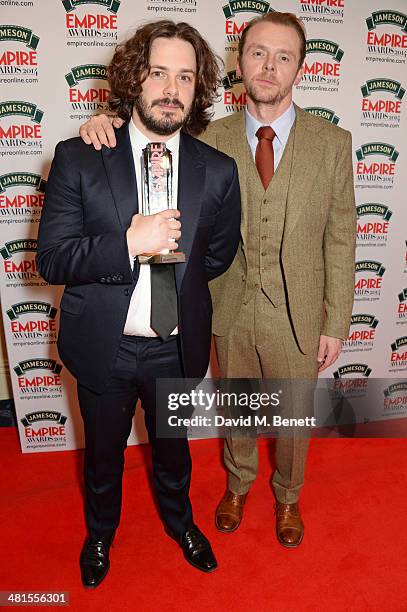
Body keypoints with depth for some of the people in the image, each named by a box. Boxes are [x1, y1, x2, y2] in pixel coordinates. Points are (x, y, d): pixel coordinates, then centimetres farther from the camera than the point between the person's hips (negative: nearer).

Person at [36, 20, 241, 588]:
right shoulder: (77, 159, -10)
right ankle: (100, 531, 56)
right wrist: (128, 244, -26)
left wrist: (166, 253, -5)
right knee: (103, 451, 23)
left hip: (177, 348, 1)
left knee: (173, 447, 25)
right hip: (103, 345, 0)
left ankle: (179, 520, 58)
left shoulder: (218, 171, -6)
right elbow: (51, 258, -14)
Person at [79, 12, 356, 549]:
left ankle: (288, 496, 50)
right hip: (231, 310, 1)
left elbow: (340, 239, -5)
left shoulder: (332, 142, -5)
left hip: (297, 315, 0)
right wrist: (107, 128, -20)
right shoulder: (211, 139, -4)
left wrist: (335, 324, -5)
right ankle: (238, 483, 53)